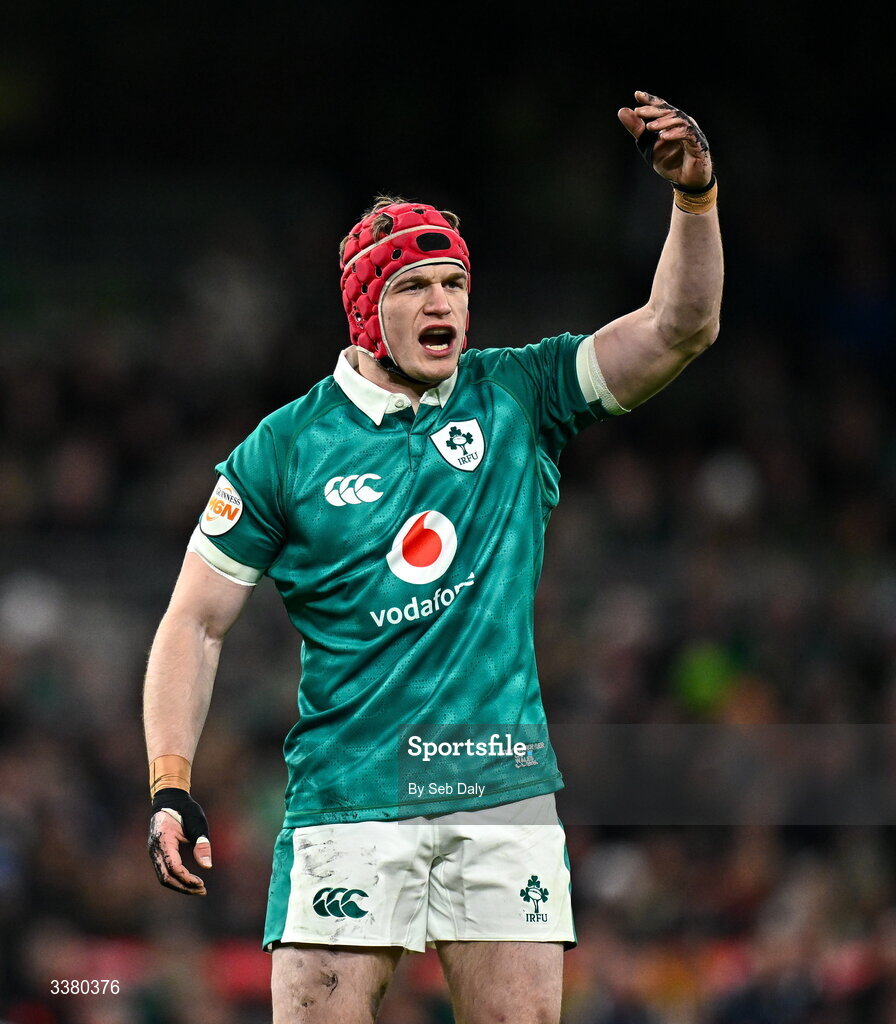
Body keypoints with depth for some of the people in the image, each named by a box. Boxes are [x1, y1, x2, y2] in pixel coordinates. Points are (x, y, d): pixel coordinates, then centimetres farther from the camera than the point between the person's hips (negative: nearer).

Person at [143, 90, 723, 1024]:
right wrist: (170, 787, -6)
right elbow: (196, 623, 4)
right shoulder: (286, 448, 2)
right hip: (349, 801, -2)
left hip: (504, 793, 2)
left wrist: (695, 194, -16)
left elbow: (681, 328, 0)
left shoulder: (517, 399, 7)